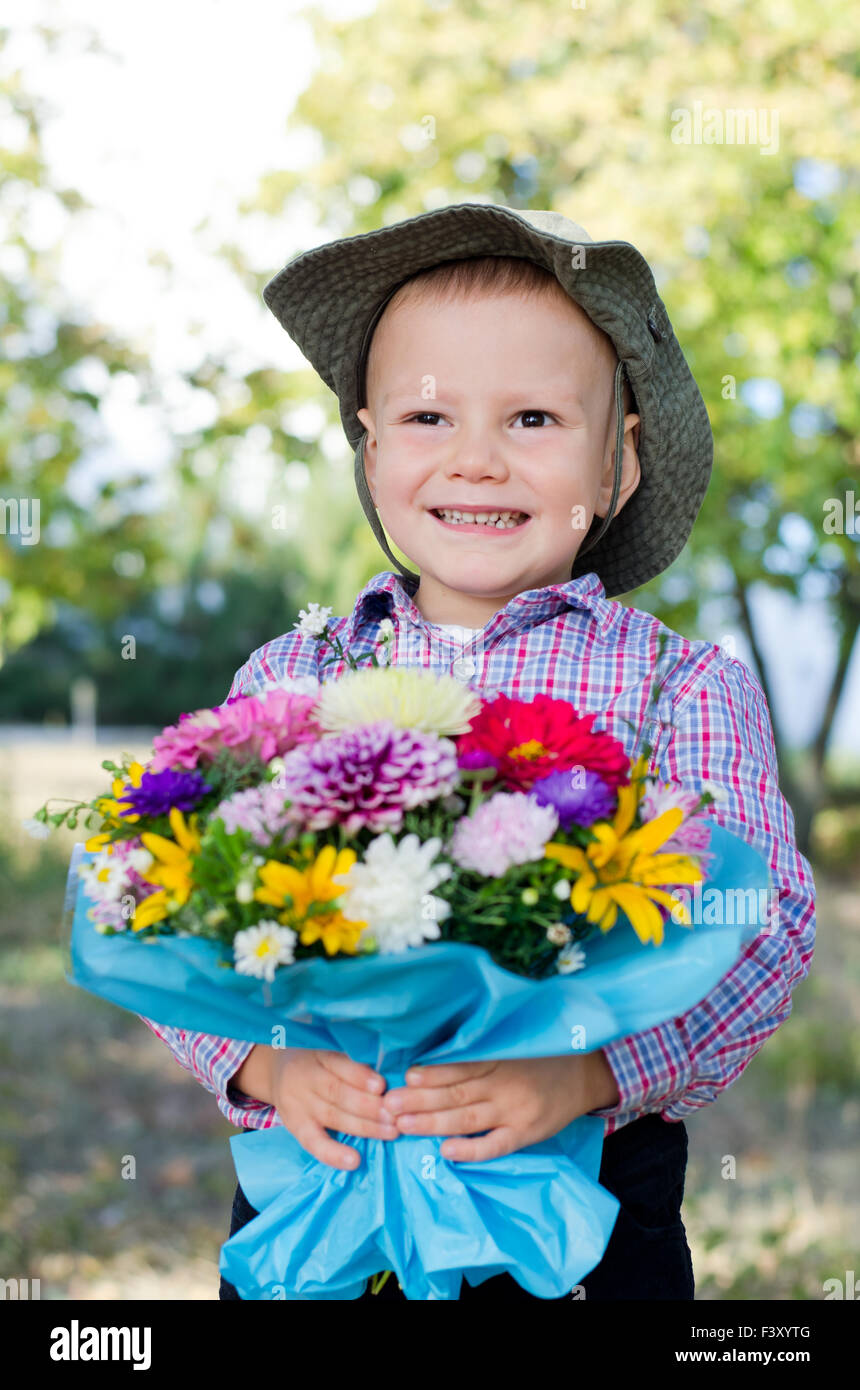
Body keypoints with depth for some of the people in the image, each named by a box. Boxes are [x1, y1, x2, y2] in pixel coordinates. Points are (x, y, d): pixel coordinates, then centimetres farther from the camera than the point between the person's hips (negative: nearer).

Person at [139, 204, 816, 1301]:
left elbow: (762, 927, -11)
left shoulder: (686, 690, -3)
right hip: (311, 1188, 2)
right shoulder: (284, 679, 3)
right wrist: (267, 1062, -18)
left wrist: (587, 1071, -27)